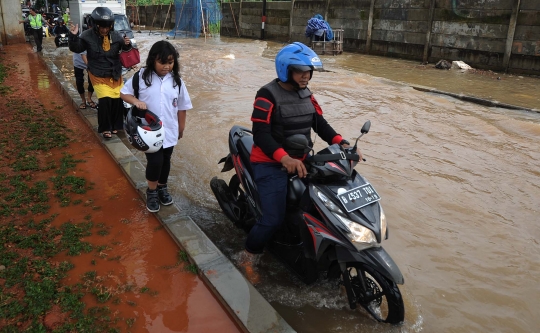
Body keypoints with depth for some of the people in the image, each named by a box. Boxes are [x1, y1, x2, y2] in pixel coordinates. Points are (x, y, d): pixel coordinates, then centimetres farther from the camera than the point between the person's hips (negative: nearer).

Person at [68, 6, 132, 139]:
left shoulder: (116, 35, -7)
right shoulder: (88, 36, -13)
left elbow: (125, 48, 9)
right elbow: (76, 49, -7)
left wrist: (127, 44, -14)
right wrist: (73, 36, -24)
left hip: (115, 74, 4)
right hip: (98, 75, -3)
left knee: (118, 99, 6)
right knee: (105, 100, -15)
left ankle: (114, 125, 28)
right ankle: (105, 128, 2)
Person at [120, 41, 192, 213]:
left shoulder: (176, 81, -3)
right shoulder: (142, 76, -10)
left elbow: (182, 107, 5)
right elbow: (124, 93, -1)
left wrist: (181, 127, 11)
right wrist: (136, 101, -21)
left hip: (169, 131, 3)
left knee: (165, 160, 16)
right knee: (155, 161, -7)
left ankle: (162, 188, 40)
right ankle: (151, 192, 18)